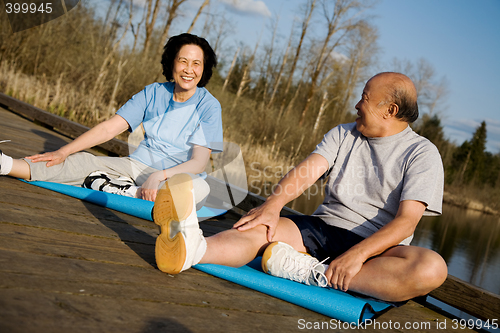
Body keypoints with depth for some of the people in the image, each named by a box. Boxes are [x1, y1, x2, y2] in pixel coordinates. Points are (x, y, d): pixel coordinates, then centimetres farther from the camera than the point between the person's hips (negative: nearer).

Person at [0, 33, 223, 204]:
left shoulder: (208, 106, -7)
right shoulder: (153, 93, 4)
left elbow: (199, 162, -16)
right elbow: (109, 128, 0)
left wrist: (159, 176, -33)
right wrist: (63, 152, -9)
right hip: (136, 166, 4)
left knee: (200, 187, -38)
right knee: (82, 161, -19)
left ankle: (127, 192, -32)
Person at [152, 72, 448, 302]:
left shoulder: (422, 154, -1)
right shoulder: (343, 135, 13)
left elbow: (406, 221, -14)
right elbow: (309, 169, -4)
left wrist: (356, 254, -28)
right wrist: (274, 203, -24)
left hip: (376, 245, -3)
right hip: (322, 227, 3)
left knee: (432, 268, -33)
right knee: (258, 228, -23)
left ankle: (318, 275, -36)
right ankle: (193, 247, -54)